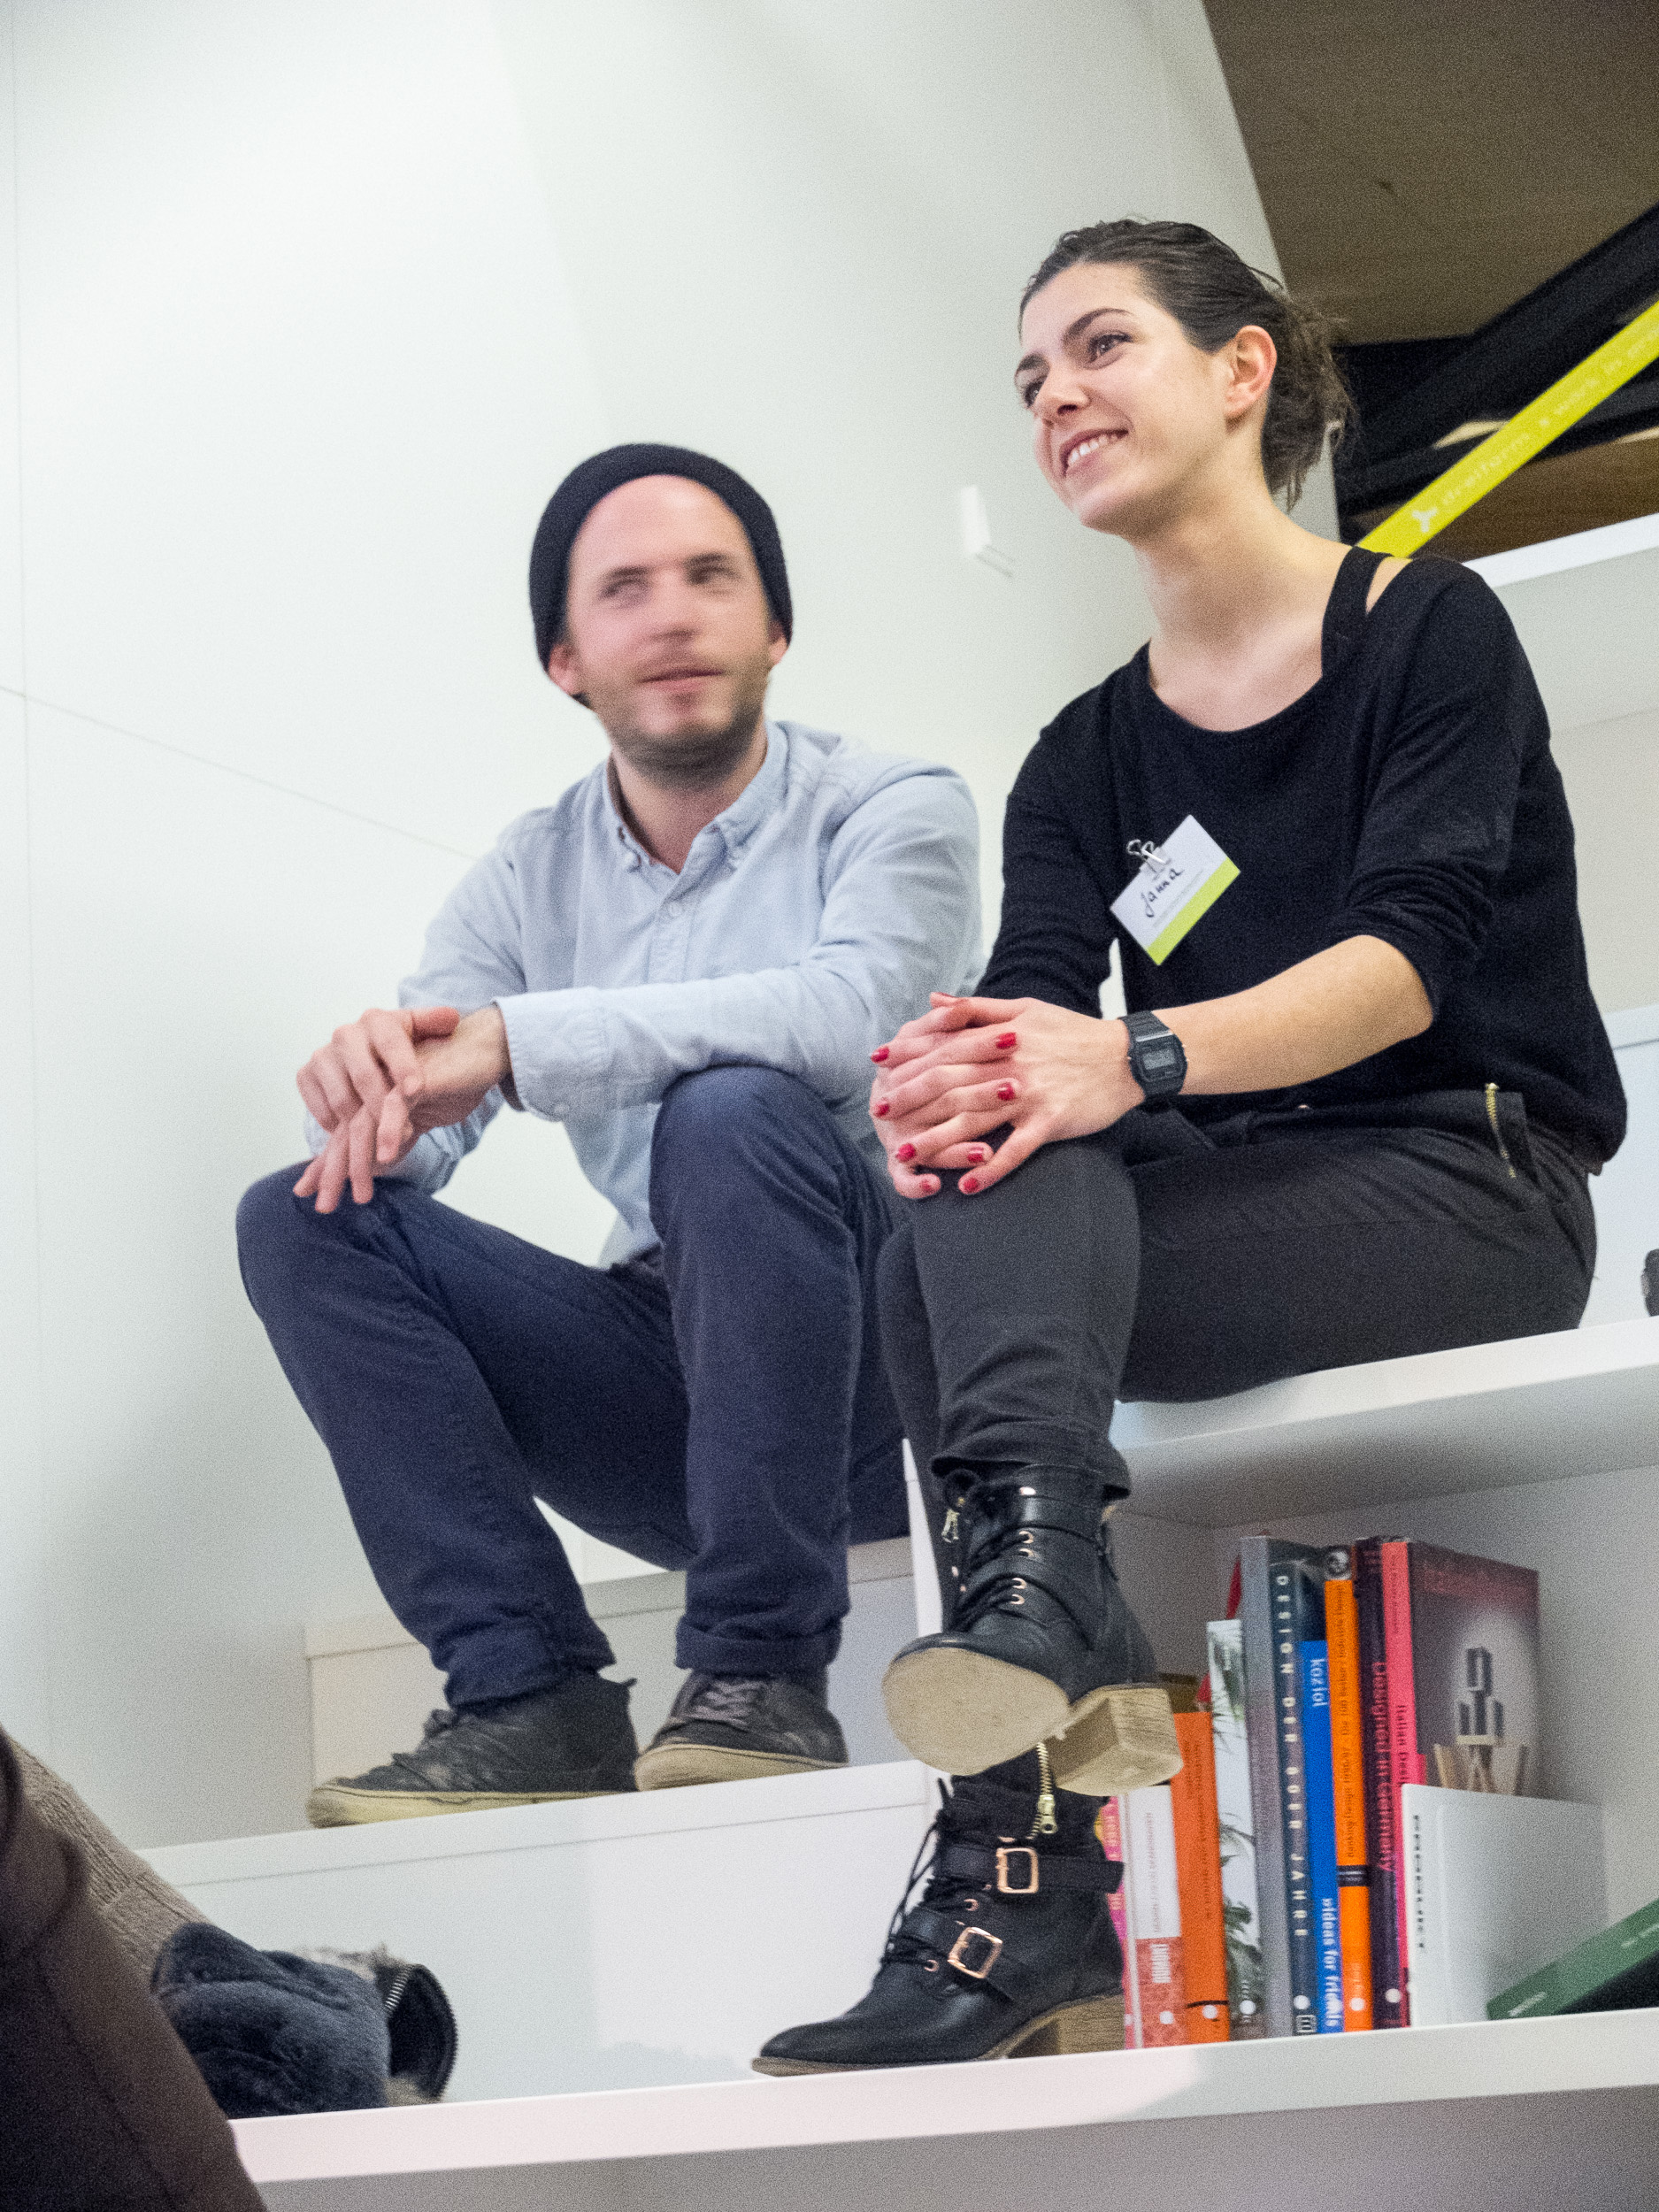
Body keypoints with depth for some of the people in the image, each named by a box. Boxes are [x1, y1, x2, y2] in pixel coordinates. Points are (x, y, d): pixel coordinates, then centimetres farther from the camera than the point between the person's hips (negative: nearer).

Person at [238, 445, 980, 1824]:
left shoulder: (894, 812, -4)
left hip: (886, 1371, -5)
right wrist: (371, 1086, -27)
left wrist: (513, 1044, -31)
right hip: (677, 1383, 5)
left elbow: (850, 1009, -26)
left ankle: (764, 1680, -28)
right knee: (306, 1219, -10)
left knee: (733, 1113, -33)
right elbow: (414, 1130, -1)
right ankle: (531, 1698, -20)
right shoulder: (529, 880, 11)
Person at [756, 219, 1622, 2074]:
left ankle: (1007, 1879, -45)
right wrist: (952, 1087, -29)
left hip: (1474, 1189, -5)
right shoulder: (1087, 760, 16)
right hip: (1234, 1204, 5)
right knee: (978, 1135, -28)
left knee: (945, 1282, -28)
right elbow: (1030, 1002, -3)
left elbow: (1415, 957, -15)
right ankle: (1043, 1616, -48)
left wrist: (1139, 1059, -33)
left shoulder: (1427, 629, 1)